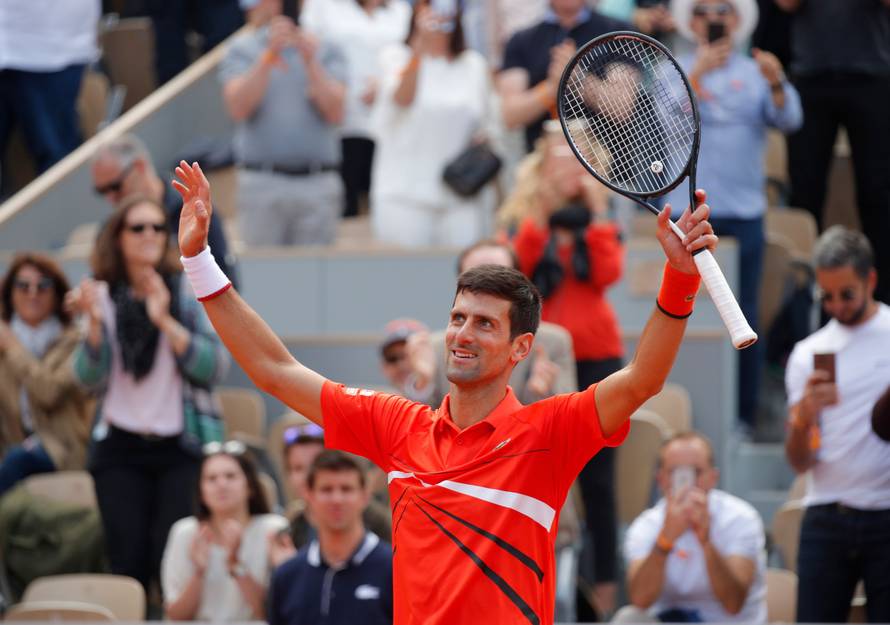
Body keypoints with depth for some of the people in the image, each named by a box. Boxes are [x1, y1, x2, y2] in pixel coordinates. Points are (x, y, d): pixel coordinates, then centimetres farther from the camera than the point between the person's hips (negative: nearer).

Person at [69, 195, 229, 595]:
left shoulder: (191, 292, 1)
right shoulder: (103, 296, 6)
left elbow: (215, 367, -9)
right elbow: (90, 380, -1)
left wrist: (166, 322, -19)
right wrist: (95, 324, -16)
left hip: (182, 446, -2)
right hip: (121, 446, 2)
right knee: (128, 564, -2)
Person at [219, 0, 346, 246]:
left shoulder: (324, 51, 9)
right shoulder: (241, 49, 8)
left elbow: (335, 113, -4)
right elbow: (238, 108, -8)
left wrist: (310, 63, -16)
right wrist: (268, 57, -18)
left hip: (318, 185, 1)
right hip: (262, 182, -1)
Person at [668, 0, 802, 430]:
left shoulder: (755, 73, 9)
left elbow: (789, 120, -6)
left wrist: (776, 84, -27)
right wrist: (697, 73, -25)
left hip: (743, 214, 1)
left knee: (743, 317, 1)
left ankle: (742, 413, 7)